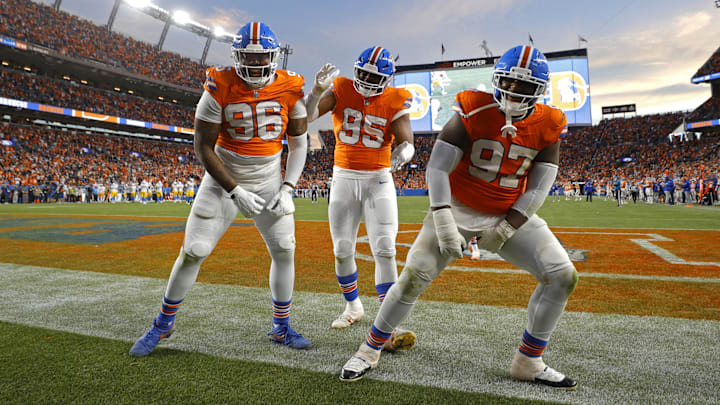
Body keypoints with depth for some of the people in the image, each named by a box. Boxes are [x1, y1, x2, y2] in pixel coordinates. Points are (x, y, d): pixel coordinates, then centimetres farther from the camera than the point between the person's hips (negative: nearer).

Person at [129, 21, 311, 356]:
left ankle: (281, 328, 18)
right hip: (224, 180, -2)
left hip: (269, 182, 2)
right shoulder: (220, 88, -15)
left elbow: (299, 143, 0)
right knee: (193, 252, -2)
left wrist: (287, 189, -11)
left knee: (285, 251, -2)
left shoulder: (290, 89, -8)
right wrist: (235, 191, -19)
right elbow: (204, 148, -13)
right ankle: (163, 323, 22)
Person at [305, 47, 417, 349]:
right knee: (342, 251, 8)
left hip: (378, 180, -2)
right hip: (343, 179, 2)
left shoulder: (395, 101, -3)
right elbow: (308, 116, -12)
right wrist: (318, 89, -29)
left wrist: (402, 152, -38)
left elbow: (406, 141, -14)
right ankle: (353, 307, 30)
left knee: (384, 251, -13)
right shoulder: (341, 89, 0)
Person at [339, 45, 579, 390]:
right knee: (413, 278, -12)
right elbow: (437, 169, -18)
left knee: (563, 276, -7)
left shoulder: (548, 126, -5)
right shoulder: (473, 112, -15)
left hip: (511, 216, 4)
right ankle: (369, 350, 11)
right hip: (459, 209, -3)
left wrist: (505, 230, -11)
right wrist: (443, 223, -26)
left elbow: (537, 189, -3)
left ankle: (528, 362, 12)